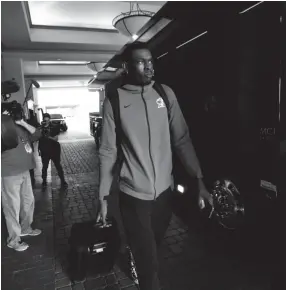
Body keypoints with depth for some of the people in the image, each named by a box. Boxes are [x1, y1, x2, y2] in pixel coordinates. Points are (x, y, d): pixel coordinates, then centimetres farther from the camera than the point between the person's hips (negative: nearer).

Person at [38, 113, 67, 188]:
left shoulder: (54, 128, -5)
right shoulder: (41, 128, 2)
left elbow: (56, 139, -9)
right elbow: (39, 139, 9)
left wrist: (49, 137, -25)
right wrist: (39, 149, 5)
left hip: (54, 149, -2)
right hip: (44, 150, 2)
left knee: (58, 165, 3)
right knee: (45, 166, 11)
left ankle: (63, 181, 12)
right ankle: (44, 181, 27)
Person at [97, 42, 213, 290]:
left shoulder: (166, 94, 0)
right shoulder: (115, 100, -8)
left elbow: (182, 140, 0)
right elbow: (108, 152, -6)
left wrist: (199, 180, -7)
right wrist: (103, 197, -4)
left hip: (164, 191, 4)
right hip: (133, 195, -4)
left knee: (153, 248, 28)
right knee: (148, 262, 8)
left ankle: (137, 259, 59)